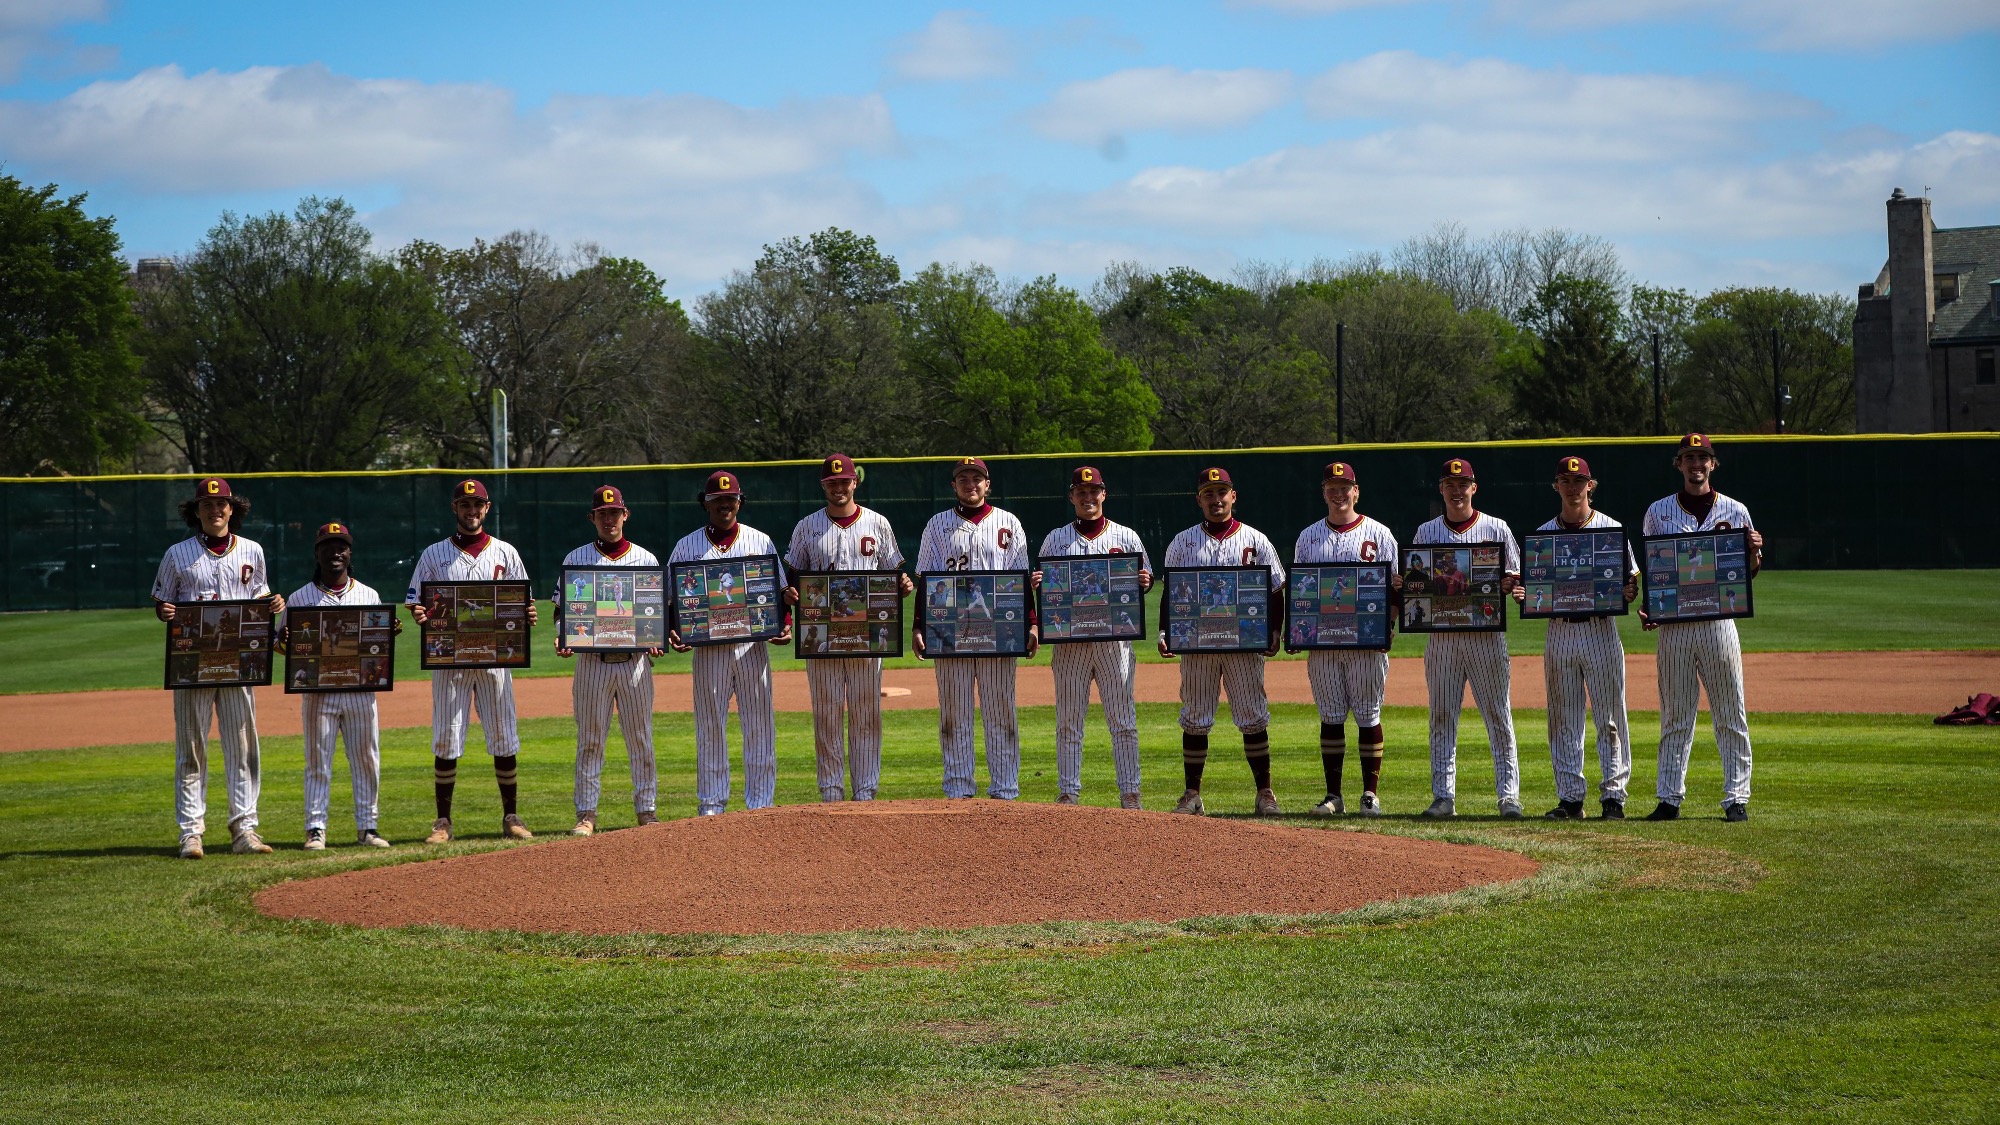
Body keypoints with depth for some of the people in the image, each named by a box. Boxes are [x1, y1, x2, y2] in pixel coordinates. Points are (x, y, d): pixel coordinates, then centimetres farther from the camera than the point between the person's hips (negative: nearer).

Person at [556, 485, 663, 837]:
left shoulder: (646, 559, 10)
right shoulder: (576, 559, 8)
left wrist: (656, 643, -8)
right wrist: (563, 640, -12)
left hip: (635, 661, 1)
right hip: (592, 661, -1)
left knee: (641, 739, 3)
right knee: (590, 740, 0)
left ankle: (647, 810, 8)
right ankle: (587, 814, 3)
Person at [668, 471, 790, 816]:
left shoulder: (760, 541, 10)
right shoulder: (687, 546, 8)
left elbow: (779, 590, 10)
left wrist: (785, 625, -7)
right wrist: (672, 631, -10)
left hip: (753, 644, 0)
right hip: (708, 647, 0)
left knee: (759, 725, 0)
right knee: (710, 726, 3)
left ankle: (761, 803, 5)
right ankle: (711, 804, 8)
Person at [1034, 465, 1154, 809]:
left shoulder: (1126, 537, 9)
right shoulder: (1056, 539, 10)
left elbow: (1144, 580, 11)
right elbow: (1043, 585, 12)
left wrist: (1144, 581, -13)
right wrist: (1037, 583, -11)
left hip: (1114, 638, -1)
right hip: (1070, 638, 1)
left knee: (1123, 719, -1)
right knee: (1068, 720, 2)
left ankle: (1130, 793, 3)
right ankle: (1068, 793, 7)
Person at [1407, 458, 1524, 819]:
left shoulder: (1495, 529, 5)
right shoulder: (1426, 533, 11)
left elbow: (1515, 580, 5)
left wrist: (1508, 586, -18)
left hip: (1486, 635, -2)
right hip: (1441, 635, 2)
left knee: (1498, 715, -2)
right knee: (1441, 717, 3)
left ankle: (1508, 795, 0)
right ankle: (1444, 796, 7)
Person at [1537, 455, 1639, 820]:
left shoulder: (1612, 528, 4)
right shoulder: (1543, 535, 11)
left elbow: (1631, 580, 3)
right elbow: (1533, 589, 12)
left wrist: (1630, 591, -20)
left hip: (1600, 629, -3)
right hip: (1559, 632, 3)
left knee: (1610, 717, -3)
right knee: (1563, 719, 4)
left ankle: (1613, 794, 1)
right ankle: (1569, 798, 8)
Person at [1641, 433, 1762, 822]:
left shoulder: (1735, 512, 7)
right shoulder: (1658, 512, 9)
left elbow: (1747, 573, 10)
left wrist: (1755, 551, -12)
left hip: (1718, 622, -1)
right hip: (1673, 625, 1)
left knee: (1730, 716, 0)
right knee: (1674, 715, 4)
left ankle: (1736, 797, 3)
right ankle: (1669, 797, 7)